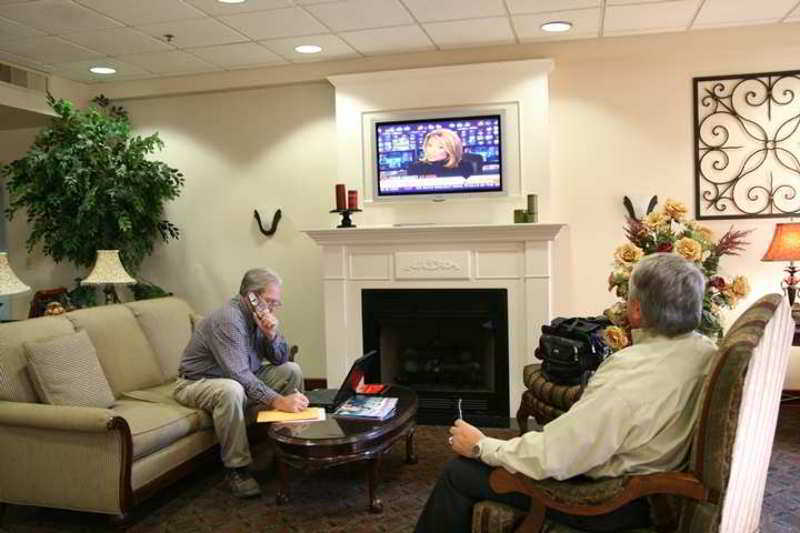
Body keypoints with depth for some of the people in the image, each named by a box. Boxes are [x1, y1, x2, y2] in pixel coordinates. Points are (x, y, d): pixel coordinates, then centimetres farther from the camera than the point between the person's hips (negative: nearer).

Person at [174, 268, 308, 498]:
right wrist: (278, 401, -41)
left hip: (241, 378, 8)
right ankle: (236, 468, -24)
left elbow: (281, 359, 1)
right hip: (197, 383, -8)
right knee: (231, 390, -40)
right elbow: (239, 376, -36)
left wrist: (271, 335, -19)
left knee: (291, 370, -3)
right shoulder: (228, 319, -28)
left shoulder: (259, 315, -1)